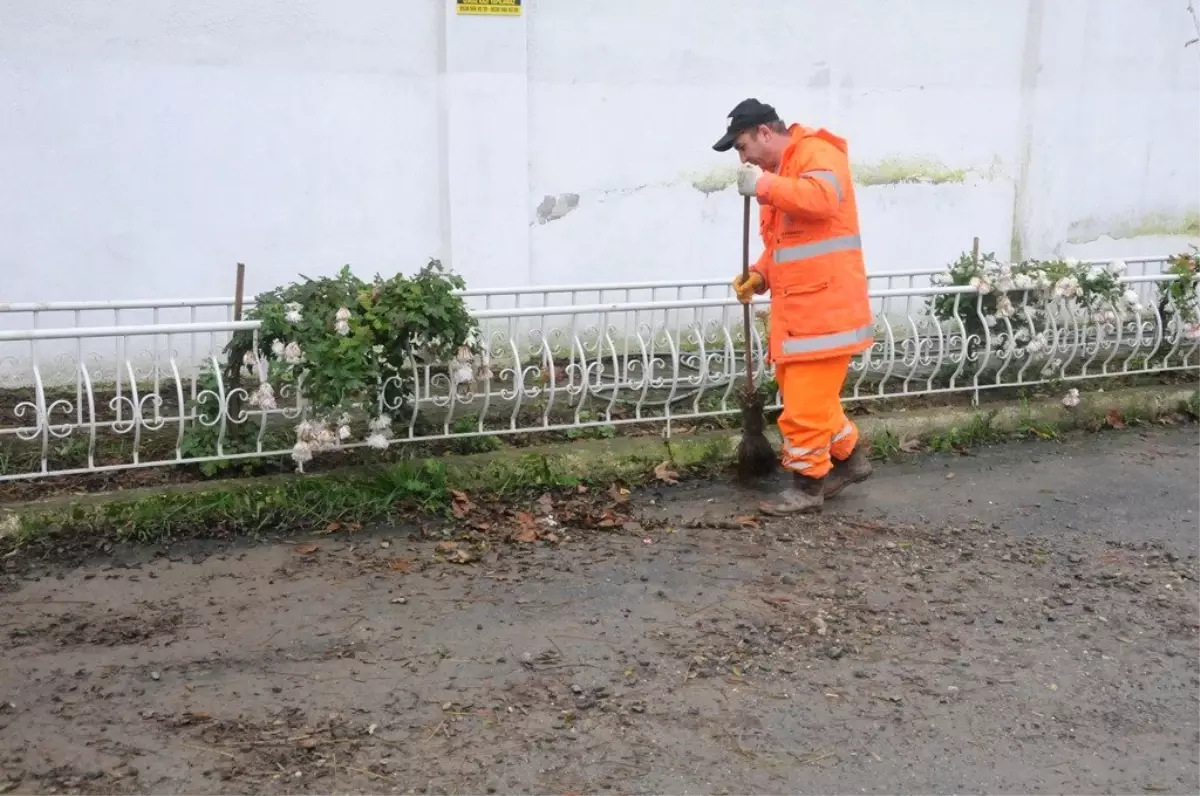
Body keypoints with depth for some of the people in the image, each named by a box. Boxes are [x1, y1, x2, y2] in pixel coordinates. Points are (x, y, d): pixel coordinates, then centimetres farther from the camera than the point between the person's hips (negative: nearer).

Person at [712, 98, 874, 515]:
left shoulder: (815, 152, -10)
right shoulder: (780, 171, 20)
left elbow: (822, 199, -32)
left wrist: (764, 185, -24)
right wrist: (760, 275, 7)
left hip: (825, 306, -10)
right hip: (798, 306, 10)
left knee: (806, 399, -6)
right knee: (801, 391, 17)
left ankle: (808, 483, 6)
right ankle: (848, 458, 32)